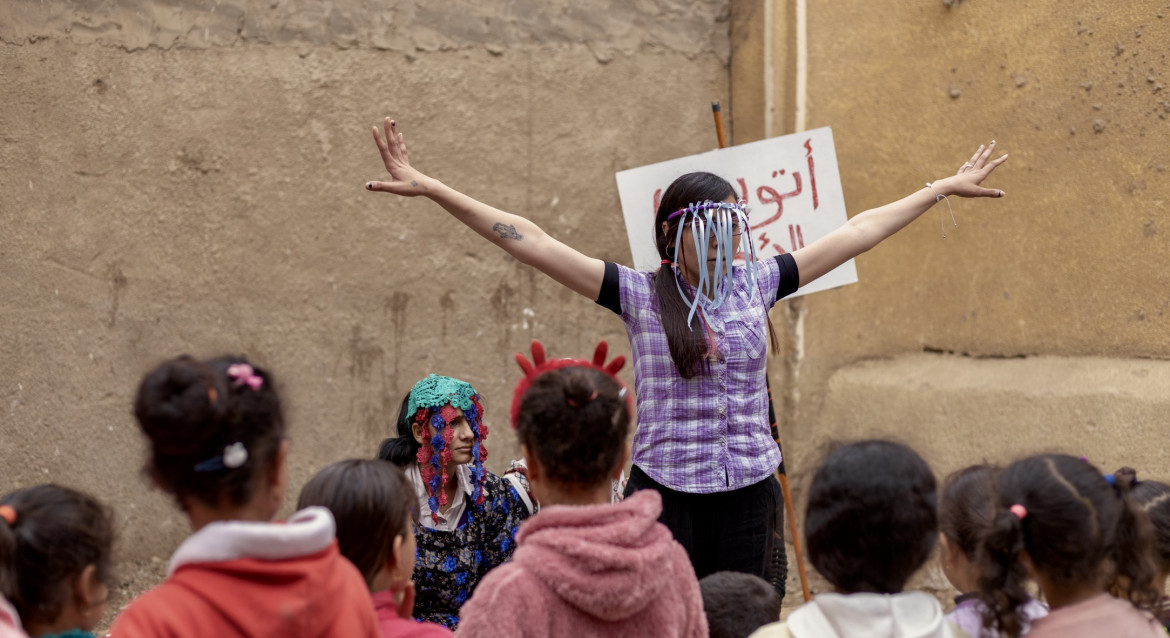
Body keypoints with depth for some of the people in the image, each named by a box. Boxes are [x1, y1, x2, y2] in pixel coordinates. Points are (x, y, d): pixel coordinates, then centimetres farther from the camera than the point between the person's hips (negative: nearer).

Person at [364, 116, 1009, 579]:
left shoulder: (756, 284, 7)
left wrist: (944, 187, 21)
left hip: (749, 492, 3)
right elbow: (532, 242, -9)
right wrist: (428, 187, -14)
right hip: (665, 493, -3)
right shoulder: (639, 295, -3)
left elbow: (854, 234, 14)